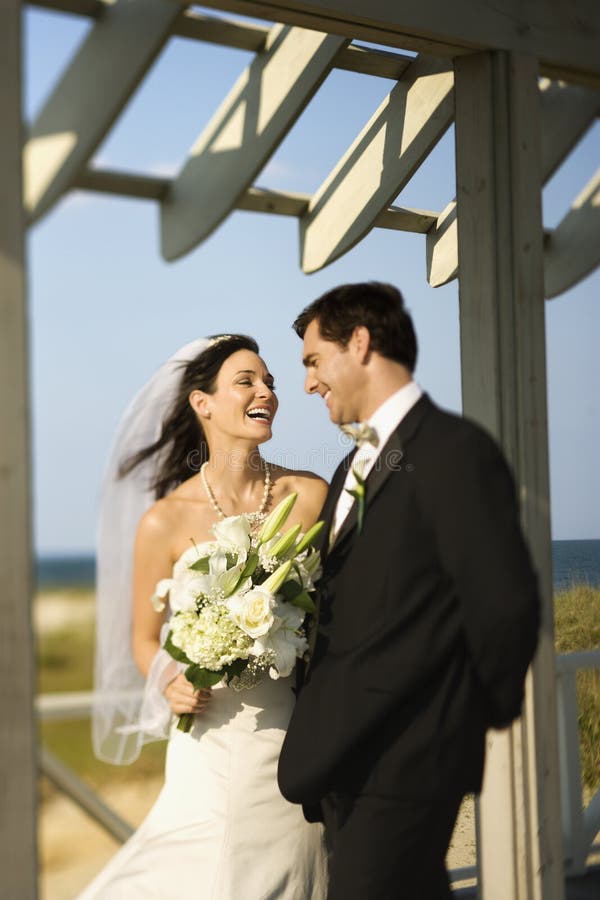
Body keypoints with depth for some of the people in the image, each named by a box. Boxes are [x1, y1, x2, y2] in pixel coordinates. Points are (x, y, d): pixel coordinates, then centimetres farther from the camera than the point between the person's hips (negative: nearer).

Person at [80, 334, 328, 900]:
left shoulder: (310, 496, -1)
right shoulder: (166, 520, -4)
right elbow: (144, 638, 7)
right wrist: (170, 684, -13)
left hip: (301, 735, 2)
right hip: (216, 740, -1)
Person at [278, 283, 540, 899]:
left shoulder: (454, 450, -13)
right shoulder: (356, 465, 17)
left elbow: (504, 603, -19)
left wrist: (486, 707, -5)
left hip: (401, 763, -9)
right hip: (342, 760, 9)